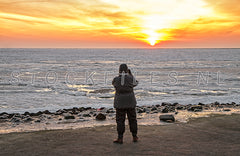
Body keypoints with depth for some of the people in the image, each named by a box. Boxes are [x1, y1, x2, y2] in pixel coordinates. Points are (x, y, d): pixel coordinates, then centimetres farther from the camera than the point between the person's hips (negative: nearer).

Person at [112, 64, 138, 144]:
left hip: (120, 102, -1)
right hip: (130, 102, 1)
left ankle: (120, 138, 4)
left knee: (120, 120, 4)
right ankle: (134, 137, 19)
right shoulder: (130, 78, -7)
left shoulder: (116, 79, -7)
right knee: (132, 119, 11)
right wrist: (130, 74, 21)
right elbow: (135, 83, 16)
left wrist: (120, 75, 19)